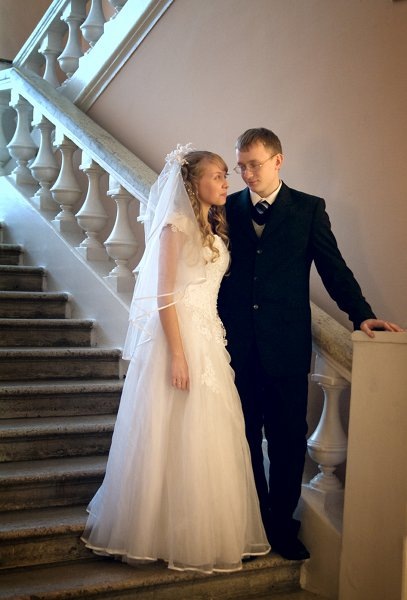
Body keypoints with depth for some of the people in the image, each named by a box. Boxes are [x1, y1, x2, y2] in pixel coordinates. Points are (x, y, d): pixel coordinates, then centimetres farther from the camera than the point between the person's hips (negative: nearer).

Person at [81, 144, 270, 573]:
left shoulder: (214, 229, 16)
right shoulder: (177, 225, -9)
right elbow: (164, 297, -14)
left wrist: (216, 344, 10)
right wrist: (178, 354, -18)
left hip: (209, 340, 8)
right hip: (177, 336, -8)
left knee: (208, 438, 11)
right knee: (175, 439, 0)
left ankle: (207, 535, 22)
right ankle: (170, 537, 13)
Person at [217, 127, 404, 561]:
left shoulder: (309, 209, 3)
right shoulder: (228, 209, 7)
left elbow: (333, 267, 3)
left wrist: (361, 314, -8)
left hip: (286, 346, -2)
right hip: (238, 346, 2)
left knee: (288, 439, 5)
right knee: (245, 437, 10)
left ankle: (282, 524, 20)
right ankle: (256, 522, 23)